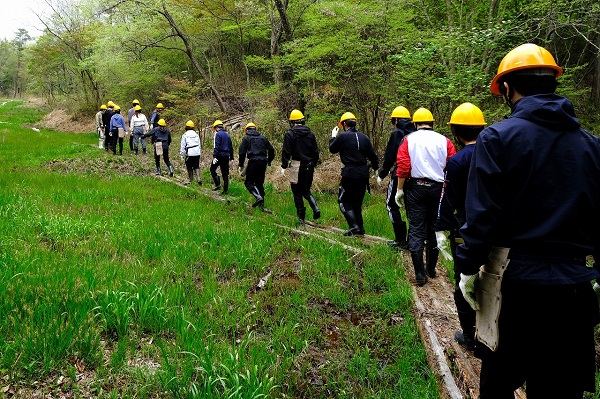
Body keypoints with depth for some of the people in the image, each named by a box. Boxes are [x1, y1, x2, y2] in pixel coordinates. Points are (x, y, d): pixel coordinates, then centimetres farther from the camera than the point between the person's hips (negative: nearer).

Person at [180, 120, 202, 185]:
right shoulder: (196, 135, 9)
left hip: (189, 154, -4)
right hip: (197, 153, 4)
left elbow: (183, 146, -3)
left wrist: (182, 154, 3)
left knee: (189, 167, 8)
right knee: (196, 166, 8)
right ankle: (198, 178, -8)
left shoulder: (185, 135, -4)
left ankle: (191, 180, 13)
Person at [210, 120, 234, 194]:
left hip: (220, 155, -7)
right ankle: (226, 190, 8)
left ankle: (217, 184, -5)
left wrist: (214, 156, -21)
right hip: (226, 156, 7)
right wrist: (231, 158, 23)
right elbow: (231, 147, 18)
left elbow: (216, 146, -18)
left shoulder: (218, 134, -8)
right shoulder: (227, 135, 15)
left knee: (212, 169, 9)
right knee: (225, 173, 8)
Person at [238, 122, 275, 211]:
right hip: (263, 162, 5)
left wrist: (241, 165, 3)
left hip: (253, 162, -5)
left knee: (249, 182, 2)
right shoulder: (263, 137, 17)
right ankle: (261, 205, 9)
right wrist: (269, 161, 25)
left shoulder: (246, 138, 6)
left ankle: (258, 197, -22)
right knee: (260, 183, 12)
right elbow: (271, 150, 14)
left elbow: (242, 152, -2)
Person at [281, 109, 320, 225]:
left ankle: (301, 218, 5)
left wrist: (284, 166, -4)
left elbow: (286, 152, -10)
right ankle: (315, 208, -4)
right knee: (306, 190, 19)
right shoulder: (310, 134, 8)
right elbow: (316, 152, 11)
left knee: (297, 192, 5)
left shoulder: (290, 134, -6)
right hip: (309, 166, 5)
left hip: (297, 167, -5)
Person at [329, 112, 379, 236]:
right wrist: (376, 169, 27)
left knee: (344, 201, 4)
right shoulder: (364, 137, 9)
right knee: (357, 202, 15)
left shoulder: (343, 136, -7)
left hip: (349, 174, -6)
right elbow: (373, 156, 12)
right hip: (363, 175, 6)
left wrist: (333, 137, 25)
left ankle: (354, 226, -9)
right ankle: (360, 229, 15)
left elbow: (332, 149, 9)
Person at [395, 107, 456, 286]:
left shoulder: (409, 139, -2)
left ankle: (420, 274, 0)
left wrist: (399, 189, -3)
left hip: (416, 187, -2)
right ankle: (431, 269, 25)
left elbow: (403, 166, -9)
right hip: (438, 188, 2)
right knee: (434, 229, 14)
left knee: (416, 230, 3)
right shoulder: (444, 141, 2)